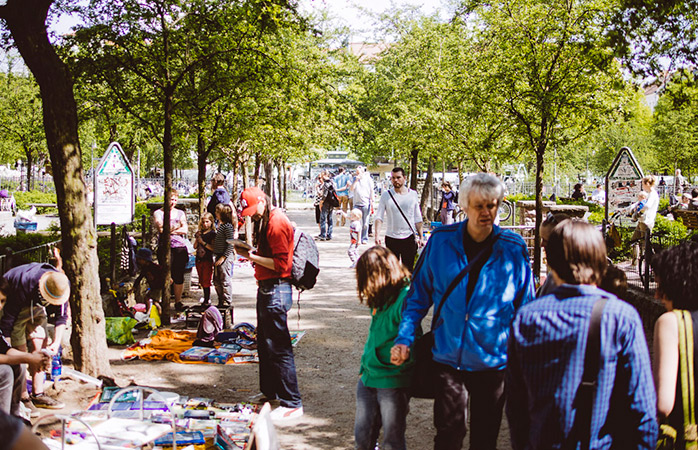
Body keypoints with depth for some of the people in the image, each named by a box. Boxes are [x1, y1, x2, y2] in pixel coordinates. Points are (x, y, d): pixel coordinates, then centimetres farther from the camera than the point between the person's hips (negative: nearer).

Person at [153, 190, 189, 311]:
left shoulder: (180, 213, 15)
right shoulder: (158, 213, 6)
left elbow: (185, 229, 1)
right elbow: (160, 228, -9)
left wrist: (168, 230, -5)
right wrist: (176, 227, -3)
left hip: (180, 248, 3)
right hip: (165, 247, -3)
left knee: (179, 276, 2)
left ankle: (178, 302, 10)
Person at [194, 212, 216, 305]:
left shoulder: (212, 233, -8)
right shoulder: (199, 232, 11)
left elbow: (213, 248, -16)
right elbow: (195, 246, 11)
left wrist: (203, 242, -19)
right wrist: (197, 239, -6)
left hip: (208, 260, -6)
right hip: (199, 259, 6)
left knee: (206, 282, -5)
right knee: (202, 282, 13)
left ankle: (206, 301, 1)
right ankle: (207, 298, 24)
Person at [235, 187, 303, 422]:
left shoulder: (277, 223, -17)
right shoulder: (265, 220, 15)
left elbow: (281, 264, -22)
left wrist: (252, 256, -18)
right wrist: (251, 253, 7)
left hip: (276, 290, -11)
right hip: (265, 288, 11)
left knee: (279, 347, -9)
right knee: (264, 342, 21)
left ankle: (292, 403, -5)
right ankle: (269, 390, 36)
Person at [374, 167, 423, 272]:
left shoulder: (413, 194, 5)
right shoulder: (386, 195, 1)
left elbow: (417, 218, 11)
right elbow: (379, 216, -3)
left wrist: (420, 236, 8)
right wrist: (377, 235, -16)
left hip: (409, 238, 0)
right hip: (391, 238, 0)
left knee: (408, 269, 2)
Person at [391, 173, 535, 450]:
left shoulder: (513, 249, -5)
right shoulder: (441, 241, -4)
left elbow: (525, 307, 2)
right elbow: (419, 293, 4)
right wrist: (405, 338, -5)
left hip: (494, 362, 0)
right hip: (449, 359, 0)